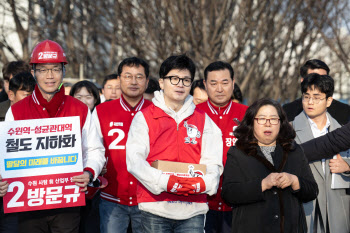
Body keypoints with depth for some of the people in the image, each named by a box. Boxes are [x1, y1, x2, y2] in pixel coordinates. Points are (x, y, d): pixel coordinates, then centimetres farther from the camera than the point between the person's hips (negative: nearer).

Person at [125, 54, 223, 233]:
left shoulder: (203, 120, 15)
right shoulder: (144, 117, 6)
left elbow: (213, 162, 8)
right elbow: (134, 160, -6)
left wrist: (203, 183, -15)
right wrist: (166, 182, -19)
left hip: (193, 210, 2)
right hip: (155, 207, -2)